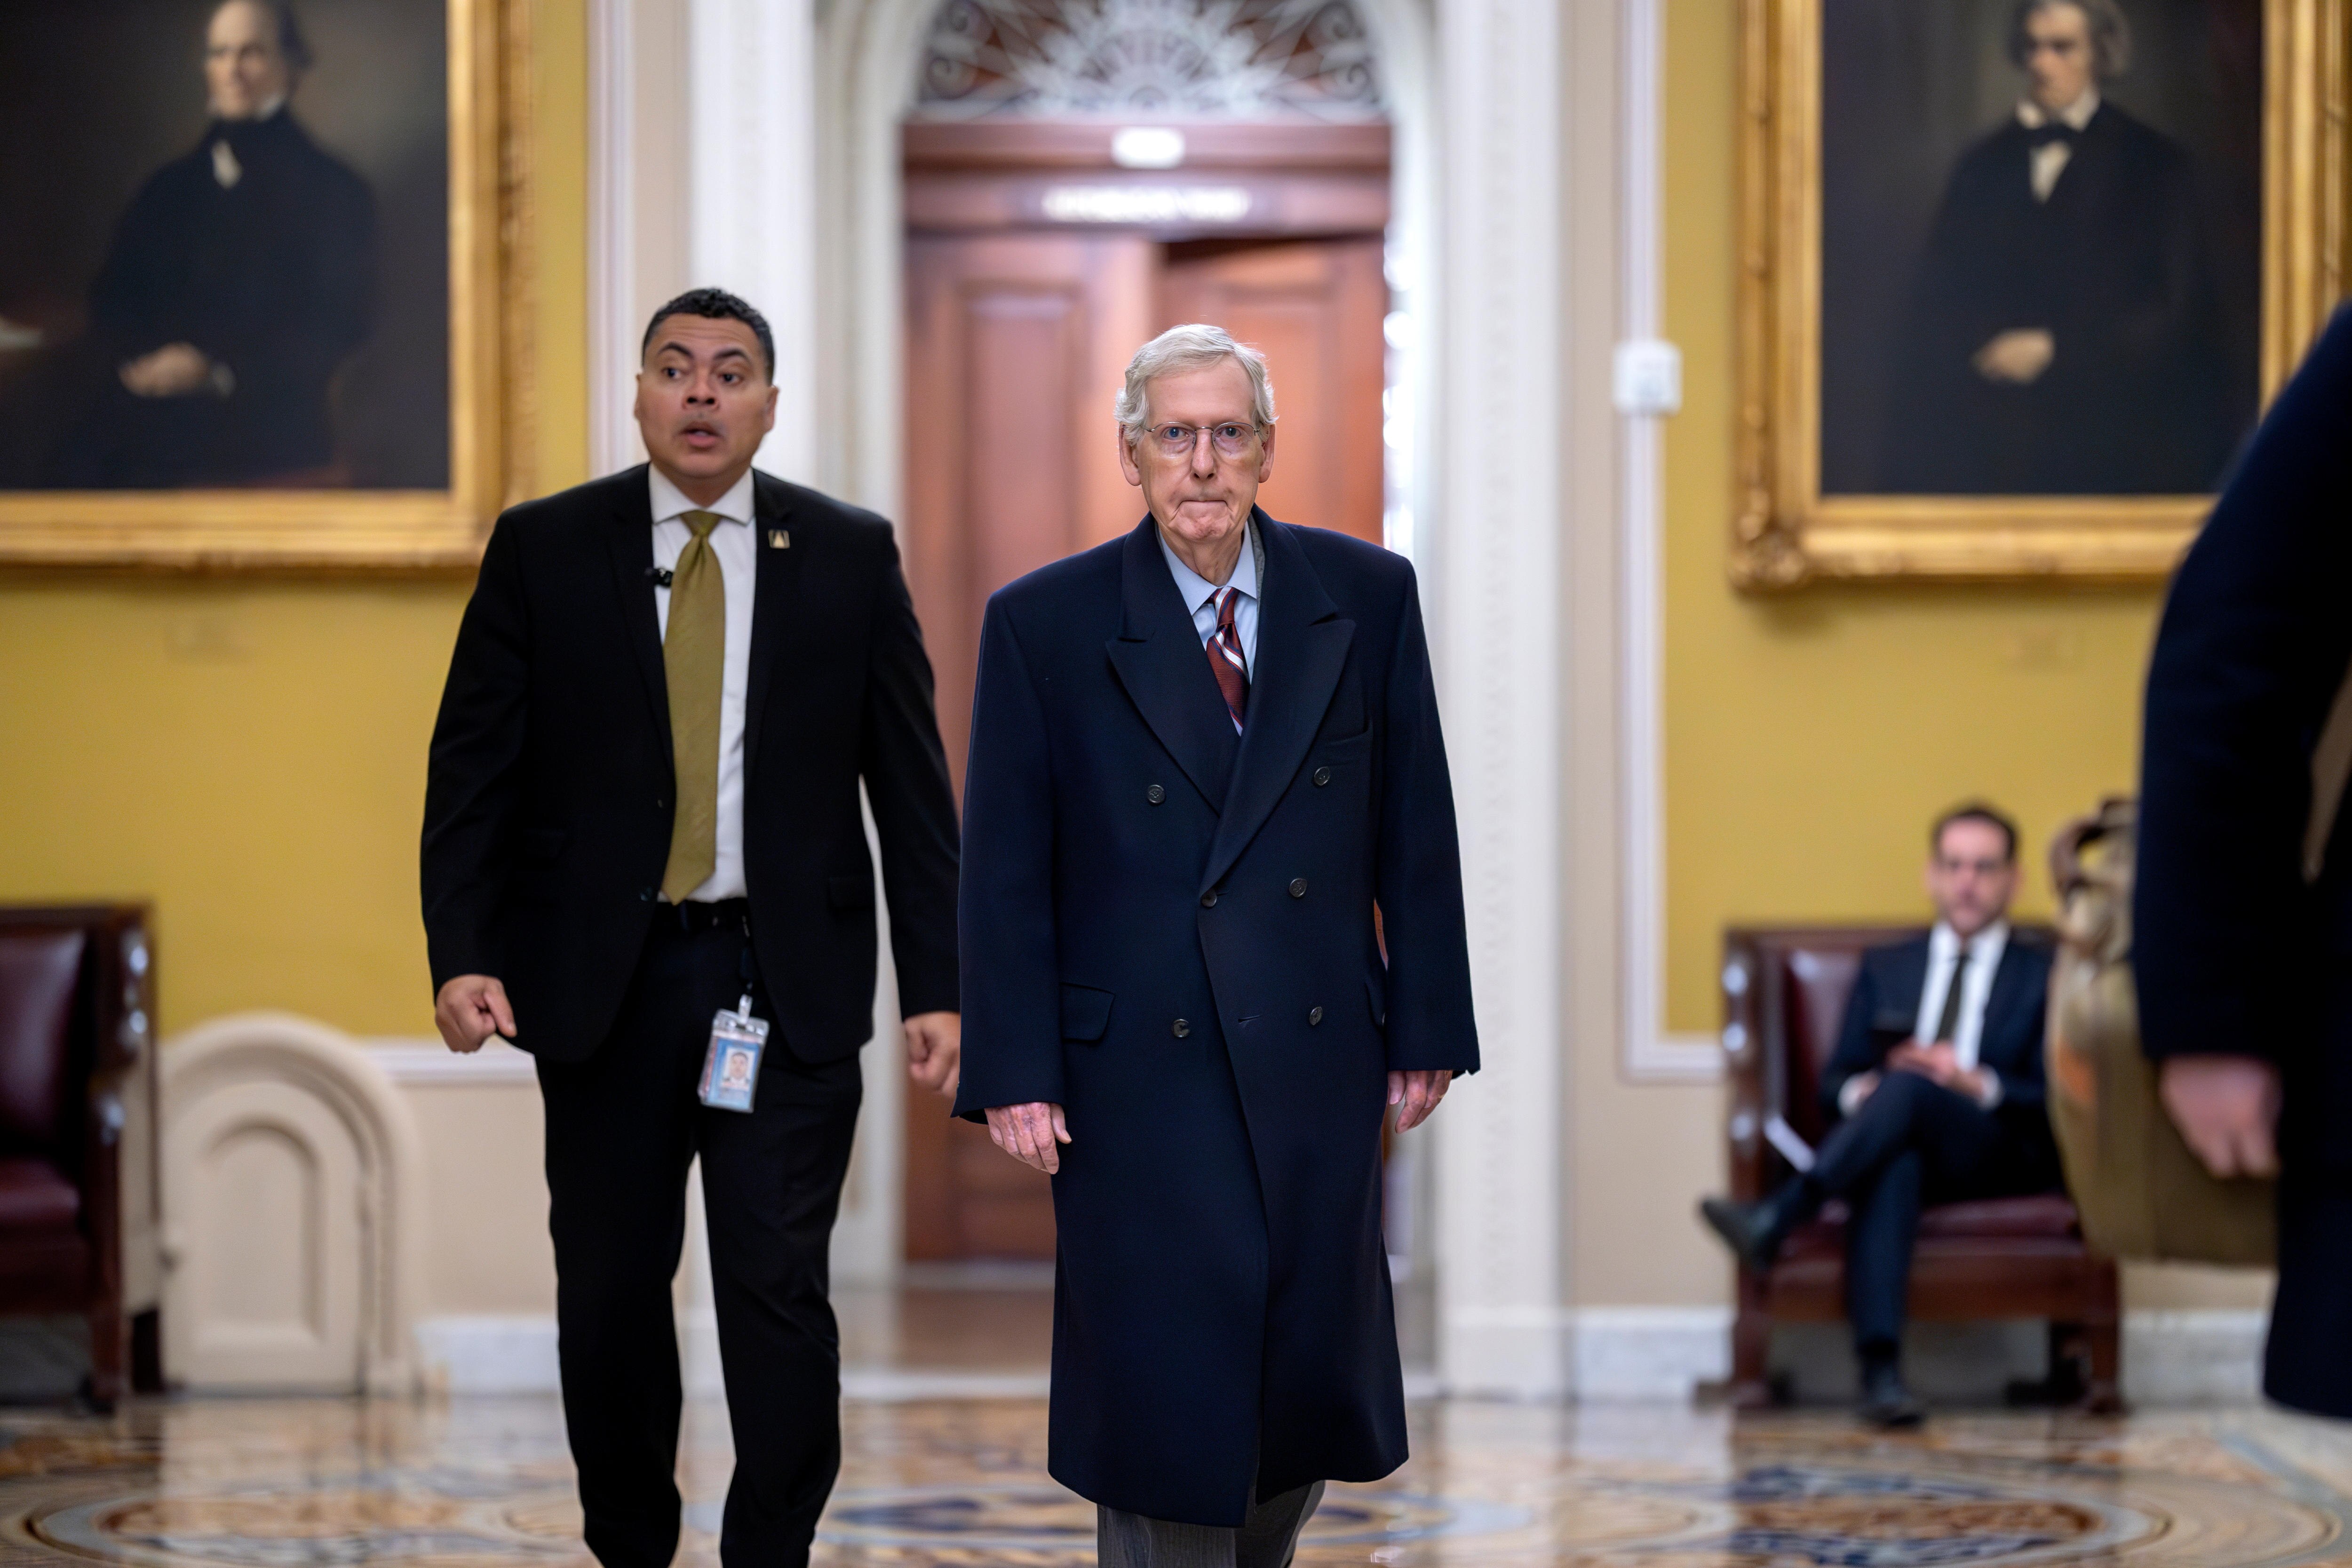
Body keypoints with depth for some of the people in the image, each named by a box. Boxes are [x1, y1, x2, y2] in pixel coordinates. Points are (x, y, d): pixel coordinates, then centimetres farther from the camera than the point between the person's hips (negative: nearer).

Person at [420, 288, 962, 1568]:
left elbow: (911, 782, 5)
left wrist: (935, 985, 0)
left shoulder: (851, 555, 5)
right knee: (610, 1290, 8)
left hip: (788, 979, -1)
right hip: (601, 974, 1)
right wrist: (462, 956, -10)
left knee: (779, 1287, -6)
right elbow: (472, 768, 2)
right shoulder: (542, 550, 4)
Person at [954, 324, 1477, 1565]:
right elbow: (1003, 870, -2)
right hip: (1138, 1076, -3)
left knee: (1313, 1376, 9)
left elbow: (1416, 835, 8)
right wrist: (1013, 1075, -7)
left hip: (1320, 1058, 3)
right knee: (1163, 1393, -1)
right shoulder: (1044, 623, -2)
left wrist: (1427, 1031, 5)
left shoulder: (1368, 598, 5)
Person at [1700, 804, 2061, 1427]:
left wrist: (1978, 1085, -15)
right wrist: (1859, 1093, -8)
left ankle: (1776, 1218, -47)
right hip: (1893, 1145, 2)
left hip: (2002, 1159, -2)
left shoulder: (2045, 975, 16)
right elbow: (1836, 1079, 17)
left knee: (1909, 1087, -35)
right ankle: (1880, 1369, -55)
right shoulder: (1884, 968, 25)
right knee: (1892, 1163, -39)